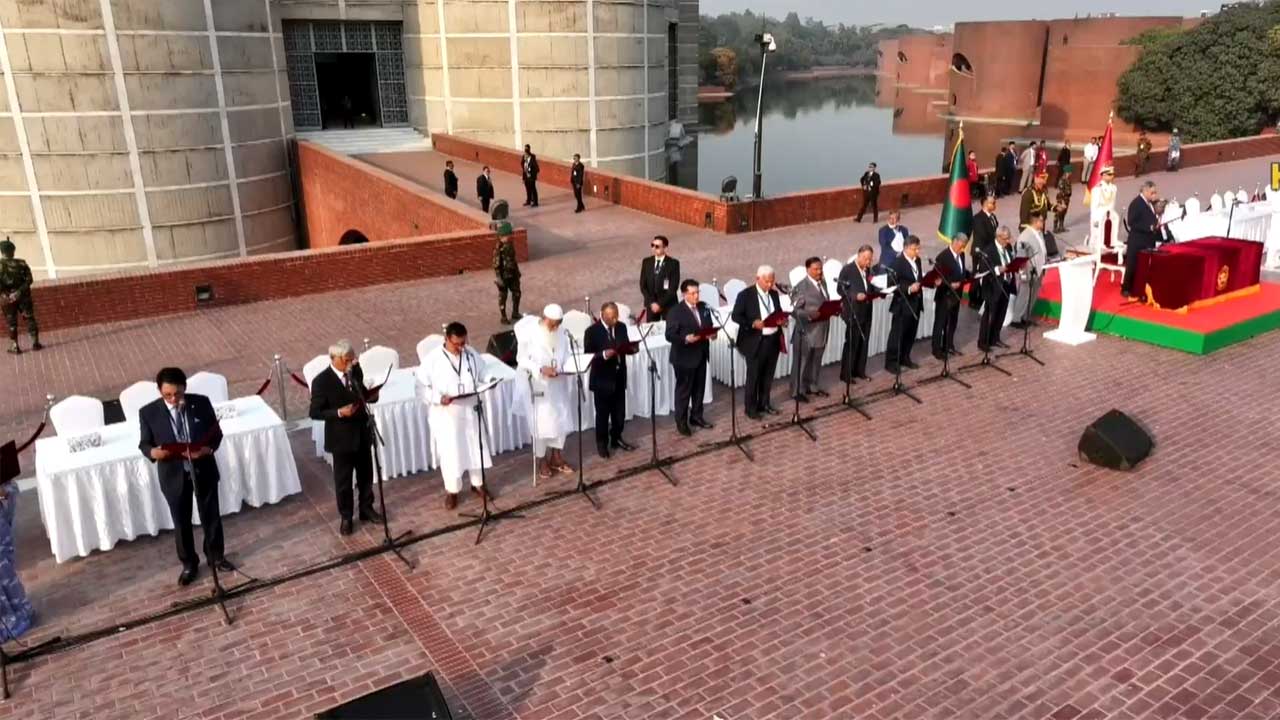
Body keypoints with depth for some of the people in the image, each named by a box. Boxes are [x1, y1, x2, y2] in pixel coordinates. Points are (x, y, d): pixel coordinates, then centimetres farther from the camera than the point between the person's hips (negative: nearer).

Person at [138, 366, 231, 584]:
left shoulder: (201, 403, -10)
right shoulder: (148, 412, -12)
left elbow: (216, 433, -2)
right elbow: (144, 444, -3)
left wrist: (208, 448, -23)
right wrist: (153, 452, -26)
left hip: (204, 470, 1)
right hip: (173, 474, -1)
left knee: (211, 516, 15)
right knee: (181, 522, 14)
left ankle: (215, 557, 36)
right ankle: (189, 564, 33)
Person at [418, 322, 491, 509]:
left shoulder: (471, 354, -4)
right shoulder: (433, 359, -15)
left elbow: (482, 377, 8)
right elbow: (422, 386, -10)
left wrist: (482, 387, -14)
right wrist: (439, 398, -26)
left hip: (470, 410, 4)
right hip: (445, 414, -3)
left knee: (476, 447, 14)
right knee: (449, 452, 5)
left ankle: (477, 483, 35)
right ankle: (452, 490, 24)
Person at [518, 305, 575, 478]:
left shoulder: (562, 335, 0)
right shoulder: (530, 336, -13)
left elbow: (567, 359, 8)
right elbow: (521, 359, -10)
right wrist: (541, 369, -22)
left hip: (559, 385, 5)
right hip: (539, 386, -5)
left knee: (562, 420, 11)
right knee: (541, 423, 1)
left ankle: (556, 457, 28)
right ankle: (542, 461, 16)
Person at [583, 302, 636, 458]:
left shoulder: (621, 327, 3)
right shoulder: (592, 331, -13)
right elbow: (588, 356, -14)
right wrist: (604, 354, -30)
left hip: (619, 376, 5)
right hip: (602, 379, -5)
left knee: (620, 412, 15)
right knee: (603, 413, 8)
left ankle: (616, 439, 33)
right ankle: (602, 443, 23)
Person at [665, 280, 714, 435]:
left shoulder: (703, 307, 5)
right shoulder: (676, 311, -15)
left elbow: (709, 326, 13)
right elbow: (670, 335, -18)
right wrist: (686, 339, -33)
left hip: (701, 355, 7)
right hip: (684, 357, -6)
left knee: (699, 388, 17)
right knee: (683, 390, 5)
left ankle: (696, 417, 33)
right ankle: (681, 422, 17)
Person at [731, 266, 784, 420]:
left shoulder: (774, 294, 8)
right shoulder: (745, 295, -10)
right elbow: (735, 316, -11)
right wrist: (752, 323, -24)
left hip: (773, 340, 6)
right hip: (755, 341, -5)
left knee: (768, 375, 15)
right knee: (753, 376, 3)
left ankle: (764, 404, 29)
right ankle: (751, 408, 15)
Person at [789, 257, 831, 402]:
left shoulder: (823, 282, 10)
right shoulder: (801, 287, -15)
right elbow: (794, 310, -17)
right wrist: (809, 315, -31)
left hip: (821, 329, 7)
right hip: (806, 330, -7)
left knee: (816, 361, 18)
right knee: (801, 362, 3)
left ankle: (812, 386, 32)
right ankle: (797, 391, 13)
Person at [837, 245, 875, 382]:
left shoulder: (868, 270, 12)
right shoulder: (847, 269, -9)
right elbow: (840, 289, -12)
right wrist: (855, 296, -25)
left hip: (866, 312, 7)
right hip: (853, 312, -7)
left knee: (864, 343, 11)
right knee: (851, 343, -2)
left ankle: (859, 371, 22)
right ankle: (846, 374, 5)